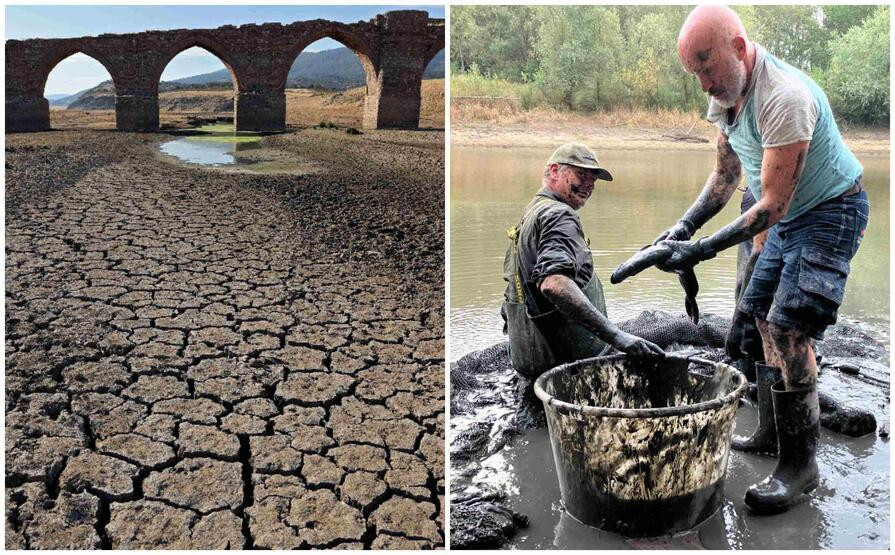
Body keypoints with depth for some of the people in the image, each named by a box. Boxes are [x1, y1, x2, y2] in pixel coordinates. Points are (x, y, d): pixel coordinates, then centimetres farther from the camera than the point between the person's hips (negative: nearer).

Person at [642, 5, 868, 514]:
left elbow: (773, 205, -31)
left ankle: (800, 464, -6)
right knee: (762, 319, 11)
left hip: (830, 211, -9)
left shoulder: (784, 97, -31)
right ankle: (772, 432, 25)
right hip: (783, 216, 9)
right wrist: (684, 226, -4)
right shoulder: (728, 96, -2)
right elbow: (726, 176, 9)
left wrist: (703, 251, -34)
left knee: (788, 327, -16)